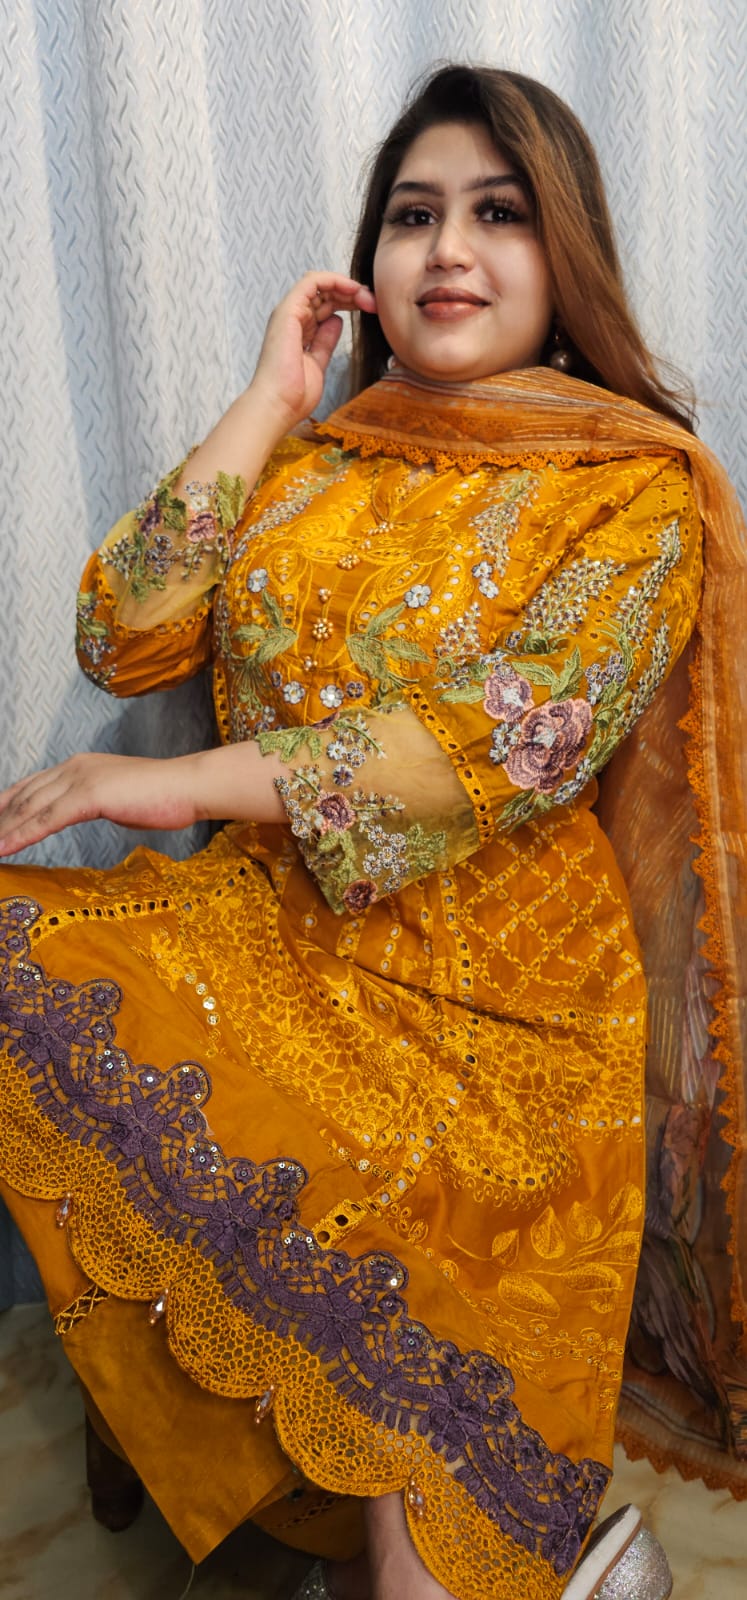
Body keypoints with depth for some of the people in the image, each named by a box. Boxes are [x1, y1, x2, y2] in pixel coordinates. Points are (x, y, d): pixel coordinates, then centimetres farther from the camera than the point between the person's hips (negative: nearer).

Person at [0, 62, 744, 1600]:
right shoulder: (309, 461, 12)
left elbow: (525, 735, -16)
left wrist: (178, 785, -18)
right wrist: (267, 408, 1)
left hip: (487, 991, -5)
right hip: (258, 924, 6)